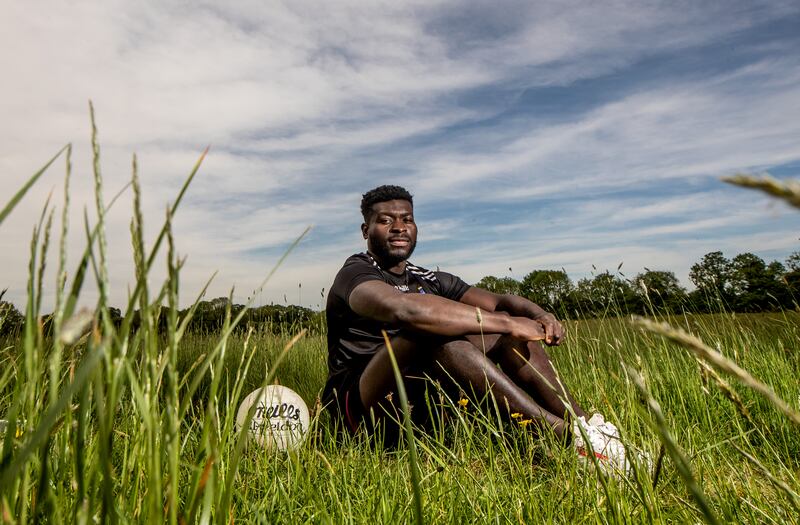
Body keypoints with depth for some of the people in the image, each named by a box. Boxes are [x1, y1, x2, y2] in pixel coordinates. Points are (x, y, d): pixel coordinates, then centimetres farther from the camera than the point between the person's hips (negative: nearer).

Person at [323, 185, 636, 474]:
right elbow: (406, 310, -33)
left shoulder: (430, 281, 14)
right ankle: (572, 436, -33)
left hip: (426, 396, 7)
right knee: (433, 331, -34)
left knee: (505, 322, -6)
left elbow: (497, 299, 4)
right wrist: (505, 324, -30)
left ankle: (583, 423, -16)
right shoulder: (356, 274, -10)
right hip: (363, 409, -6)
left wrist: (538, 314, -19)